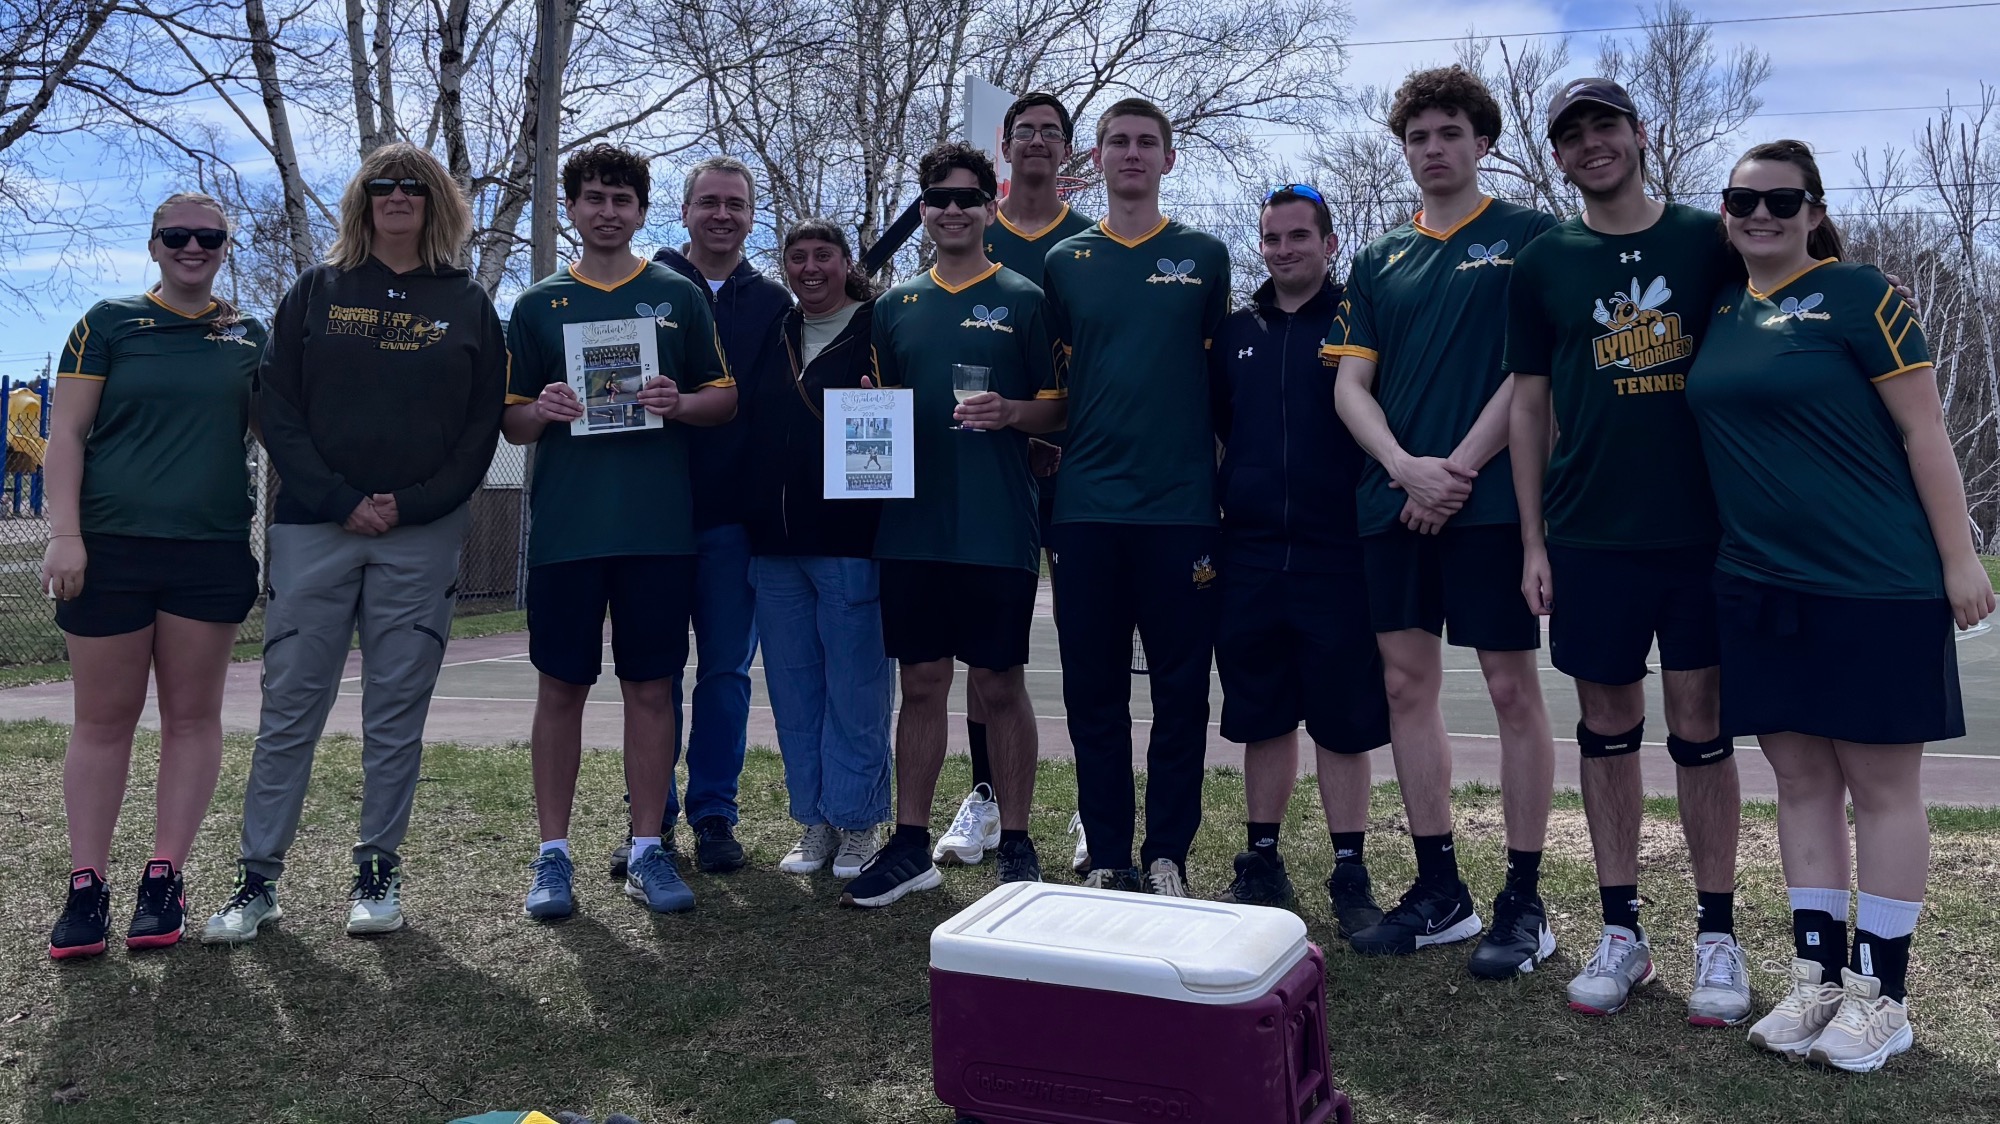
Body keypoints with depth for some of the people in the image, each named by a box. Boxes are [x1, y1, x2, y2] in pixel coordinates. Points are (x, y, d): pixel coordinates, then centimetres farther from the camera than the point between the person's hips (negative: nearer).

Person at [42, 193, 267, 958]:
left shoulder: (248, 336, 11)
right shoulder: (110, 323, 6)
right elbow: (67, 432, 1)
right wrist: (64, 534, -9)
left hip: (212, 550, 2)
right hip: (111, 547, -1)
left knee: (193, 715, 4)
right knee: (104, 720, 3)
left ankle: (164, 880, 13)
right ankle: (87, 888, 10)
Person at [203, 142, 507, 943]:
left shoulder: (468, 305, 9)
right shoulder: (317, 290, 10)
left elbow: (482, 425, 4)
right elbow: (276, 406, 3)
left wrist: (415, 505, -8)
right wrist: (339, 502, -9)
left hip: (421, 538, 0)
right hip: (314, 528, 0)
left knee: (396, 716, 3)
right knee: (289, 710, 1)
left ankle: (379, 874, 13)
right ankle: (258, 879, 9)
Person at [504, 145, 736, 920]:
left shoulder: (678, 296, 10)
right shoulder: (537, 305, 11)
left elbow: (726, 400, 9)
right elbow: (512, 424, 11)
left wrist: (679, 404, -12)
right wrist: (542, 411, -11)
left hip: (658, 526, 0)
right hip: (565, 527, 0)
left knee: (651, 686, 4)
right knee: (561, 687, 4)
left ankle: (648, 850, 14)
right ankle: (553, 855, 14)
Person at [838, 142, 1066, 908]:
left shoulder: (1022, 300, 4)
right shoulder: (896, 306, 14)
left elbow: (1059, 409, 2)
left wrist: (1010, 413, -17)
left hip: (997, 528, -3)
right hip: (912, 523, 4)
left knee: (999, 686, 2)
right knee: (921, 684, 9)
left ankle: (1015, 846, 15)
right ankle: (911, 846, 18)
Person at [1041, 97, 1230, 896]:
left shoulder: (1205, 257, 7)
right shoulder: (1065, 262, 11)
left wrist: (1228, 494, 2)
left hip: (1180, 506, -1)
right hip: (1086, 507, 2)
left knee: (1181, 693, 3)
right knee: (1093, 693, 6)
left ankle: (1168, 859, 16)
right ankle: (1106, 860, 18)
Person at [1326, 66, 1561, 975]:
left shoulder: (1529, 238, 3)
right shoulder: (1379, 261, 16)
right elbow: (1350, 384, 9)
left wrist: (1457, 469, -13)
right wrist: (1404, 467, -8)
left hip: (1490, 498, -5)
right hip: (1392, 501, 5)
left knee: (1512, 688, -1)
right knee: (1408, 685, 7)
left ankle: (1524, 902, 9)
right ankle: (1438, 892, 18)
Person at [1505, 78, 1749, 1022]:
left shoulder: (1710, 240, 5)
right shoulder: (1544, 264, 7)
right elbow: (1528, 405, 7)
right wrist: (1533, 540, 2)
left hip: (1704, 527, -1)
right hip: (1591, 533, 1)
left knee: (1700, 728, 3)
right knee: (1608, 727, 7)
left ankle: (1717, 936, 15)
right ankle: (1620, 931, 18)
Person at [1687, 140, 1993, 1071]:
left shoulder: (1857, 295, -5)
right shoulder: (1719, 310, 11)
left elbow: (1924, 430, -7)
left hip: (1875, 584, -5)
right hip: (1759, 585, 5)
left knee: (1880, 783, 3)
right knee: (1800, 778, 10)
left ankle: (1881, 993, 14)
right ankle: (1817, 976, 21)